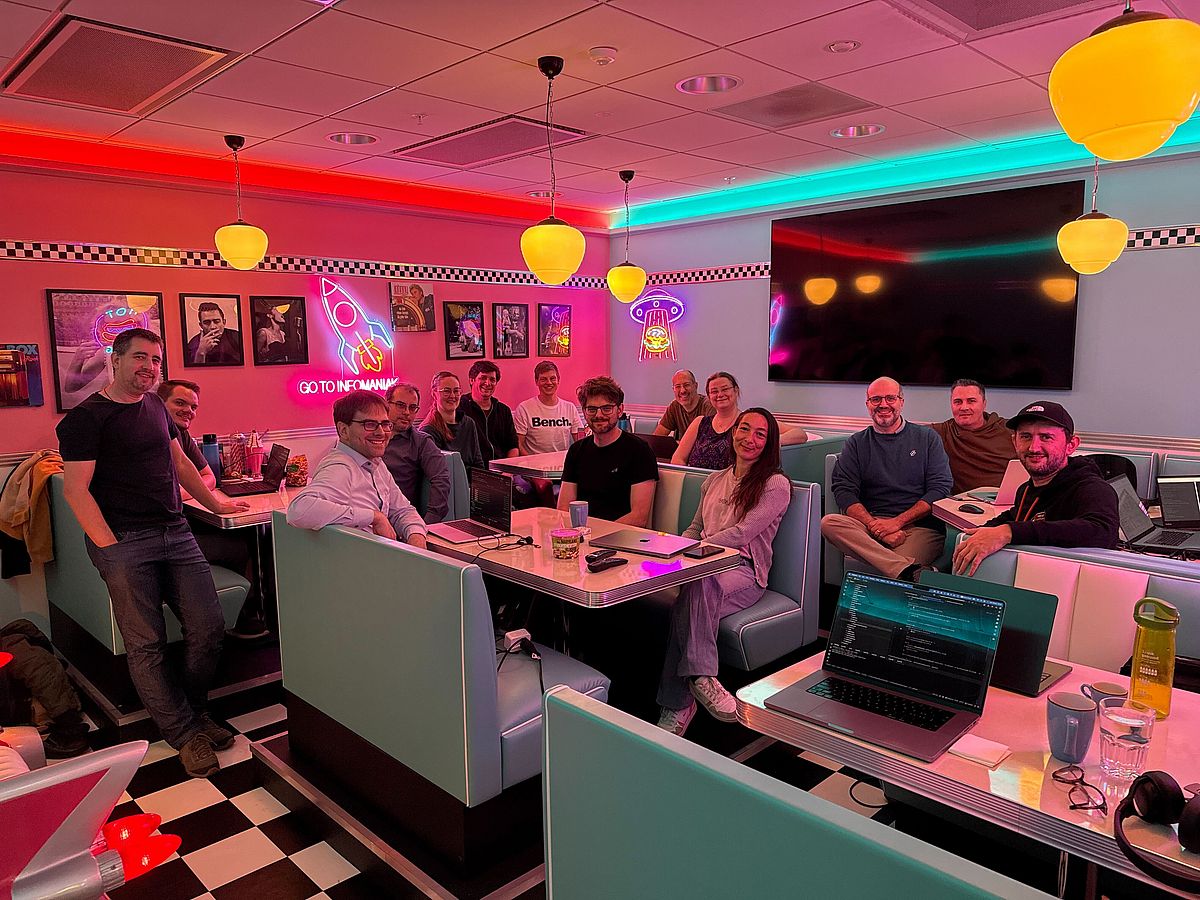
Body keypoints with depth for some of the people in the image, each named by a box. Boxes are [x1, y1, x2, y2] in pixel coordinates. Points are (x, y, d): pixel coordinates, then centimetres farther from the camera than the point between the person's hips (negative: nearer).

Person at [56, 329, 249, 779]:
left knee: (209, 628, 1)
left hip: (175, 533, 6)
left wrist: (215, 504, 31)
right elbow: (76, 489, -9)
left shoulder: (155, 406, 16)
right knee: (146, 644, -2)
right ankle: (183, 733, 11)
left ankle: (193, 711, 22)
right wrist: (109, 547, -14)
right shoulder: (86, 417, -4)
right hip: (125, 541, -6)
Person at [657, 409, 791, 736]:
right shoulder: (714, 480, 24)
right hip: (706, 566, 5)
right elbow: (695, 528, 25)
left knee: (699, 584, -39)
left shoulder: (776, 485, 3)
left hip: (746, 572, -4)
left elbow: (741, 534, -8)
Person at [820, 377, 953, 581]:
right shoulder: (856, 443, 16)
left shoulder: (926, 437, 14)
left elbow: (941, 488, 3)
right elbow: (844, 491, 3)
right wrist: (876, 526, -15)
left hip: (921, 527, -4)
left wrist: (897, 522, -10)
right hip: (869, 524, 4)